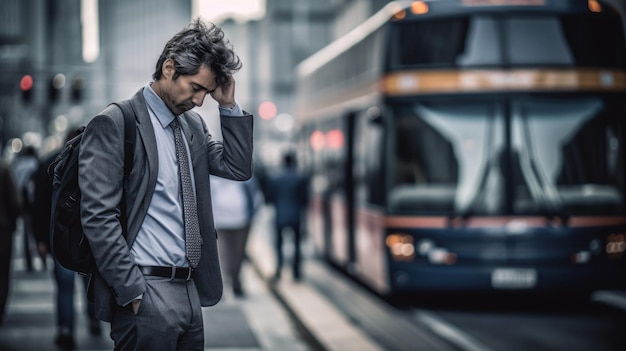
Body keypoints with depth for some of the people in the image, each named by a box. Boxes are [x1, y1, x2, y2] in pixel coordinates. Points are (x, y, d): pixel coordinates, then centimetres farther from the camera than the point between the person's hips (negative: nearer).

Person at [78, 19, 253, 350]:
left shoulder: (193, 123, 15)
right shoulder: (114, 124, -8)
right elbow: (98, 217, -14)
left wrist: (228, 105, 3)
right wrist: (133, 293, -17)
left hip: (189, 289, 7)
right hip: (145, 292, -7)